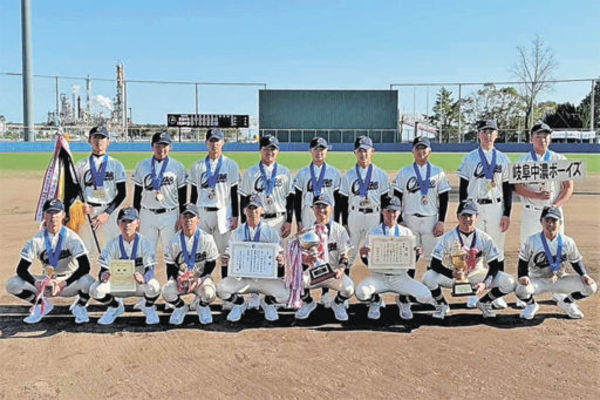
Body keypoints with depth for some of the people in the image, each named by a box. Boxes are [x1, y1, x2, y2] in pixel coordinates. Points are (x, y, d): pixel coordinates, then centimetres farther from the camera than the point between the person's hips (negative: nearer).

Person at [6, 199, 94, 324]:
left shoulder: (71, 237, -14)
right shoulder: (37, 240, -6)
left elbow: (85, 267, -23)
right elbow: (21, 269, -9)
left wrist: (63, 284, -32)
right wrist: (36, 284, -28)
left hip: (69, 282, -3)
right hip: (46, 283, 3)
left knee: (88, 281, -35)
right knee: (12, 284, -17)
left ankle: (79, 306, -1)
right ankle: (42, 305, 8)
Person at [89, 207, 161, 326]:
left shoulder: (144, 242, -13)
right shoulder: (113, 244, -7)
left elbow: (150, 270, -22)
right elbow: (103, 270, -12)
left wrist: (143, 278, -47)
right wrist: (103, 276, -38)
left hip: (139, 285, -2)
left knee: (154, 286, -35)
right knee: (95, 290, -23)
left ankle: (148, 307, 2)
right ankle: (116, 307, 10)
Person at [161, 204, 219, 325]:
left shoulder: (206, 238, -7)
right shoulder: (174, 240, -2)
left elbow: (211, 263, -1)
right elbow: (170, 265, 4)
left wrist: (200, 279, -15)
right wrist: (177, 278, -14)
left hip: (201, 277, -1)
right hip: (180, 278, 2)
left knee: (209, 293, -33)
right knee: (167, 291, -29)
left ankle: (201, 306, 8)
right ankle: (180, 307, 9)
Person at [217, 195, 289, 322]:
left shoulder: (271, 232, 5)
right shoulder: (237, 233, 10)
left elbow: (280, 253, 2)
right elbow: (230, 254, 11)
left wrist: (280, 262, -22)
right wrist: (225, 260, -13)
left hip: (267, 277, -1)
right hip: (241, 277, 1)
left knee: (283, 295, -27)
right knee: (221, 289, -25)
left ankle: (268, 303, 13)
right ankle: (239, 304, 11)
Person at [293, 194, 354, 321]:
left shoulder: (339, 230, 1)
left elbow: (344, 255, -1)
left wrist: (341, 269, -22)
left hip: (333, 272, -1)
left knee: (349, 288, -30)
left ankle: (337, 304, 10)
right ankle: (308, 303, 8)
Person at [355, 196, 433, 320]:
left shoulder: (406, 232, 7)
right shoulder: (374, 231, 3)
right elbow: (367, 262, 1)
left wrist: (417, 254, -14)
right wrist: (363, 255, -21)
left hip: (400, 277, 1)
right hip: (378, 277, -1)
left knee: (426, 296, -21)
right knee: (361, 292, -30)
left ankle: (404, 301, 14)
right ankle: (376, 302, 9)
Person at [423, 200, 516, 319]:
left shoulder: (485, 238, -11)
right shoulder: (448, 238, -15)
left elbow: (495, 265, -9)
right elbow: (435, 264, -20)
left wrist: (485, 283, -27)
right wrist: (452, 274, -38)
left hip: (476, 276, 2)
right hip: (452, 275, -1)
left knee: (509, 283, -20)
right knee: (428, 277, -31)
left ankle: (484, 303, 10)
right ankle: (442, 305, 2)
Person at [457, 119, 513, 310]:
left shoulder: (503, 159, 9)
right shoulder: (469, 158, 4)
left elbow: (508, 188, 8)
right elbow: (463, 187, 2)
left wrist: (507, 214, -1)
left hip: (496, 208, 2)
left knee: (497, 250, 5)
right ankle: (473, 293, 10)